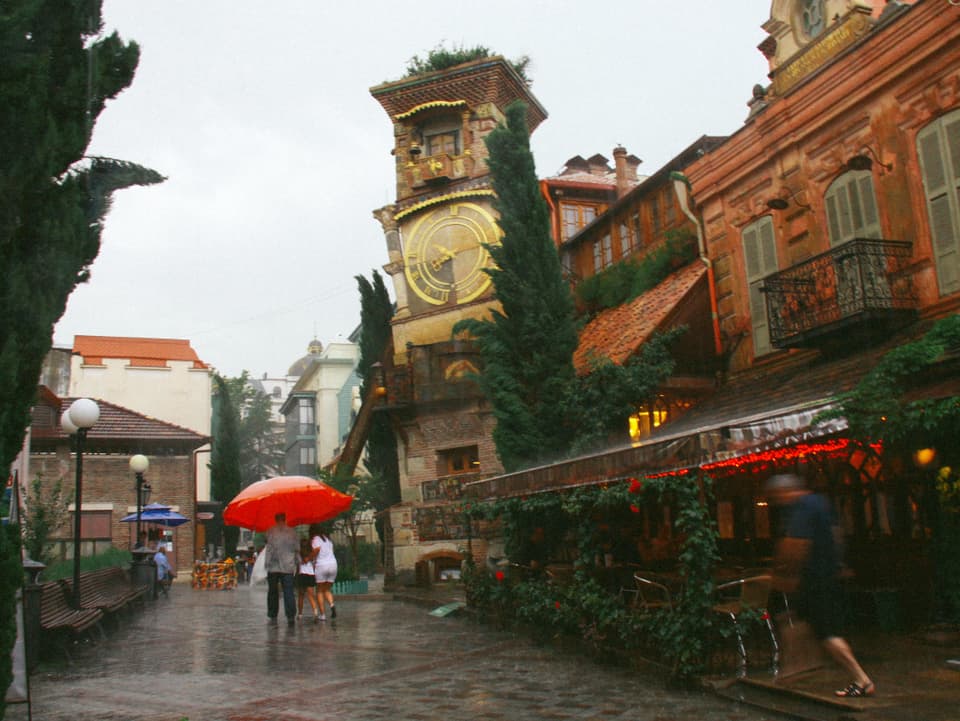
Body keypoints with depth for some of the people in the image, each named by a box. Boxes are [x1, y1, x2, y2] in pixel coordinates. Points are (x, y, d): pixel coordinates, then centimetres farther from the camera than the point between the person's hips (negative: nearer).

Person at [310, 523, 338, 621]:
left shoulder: (315, 538, -1)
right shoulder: (328, 538, 18)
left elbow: (317, 548, -20)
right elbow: (331, 550, 12)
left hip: (321, 565, -5)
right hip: (333, 564, 5)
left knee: (319, 591, 6)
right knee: (327, 589, 15)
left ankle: (322, 614, 0)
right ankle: (332, 604, -12)